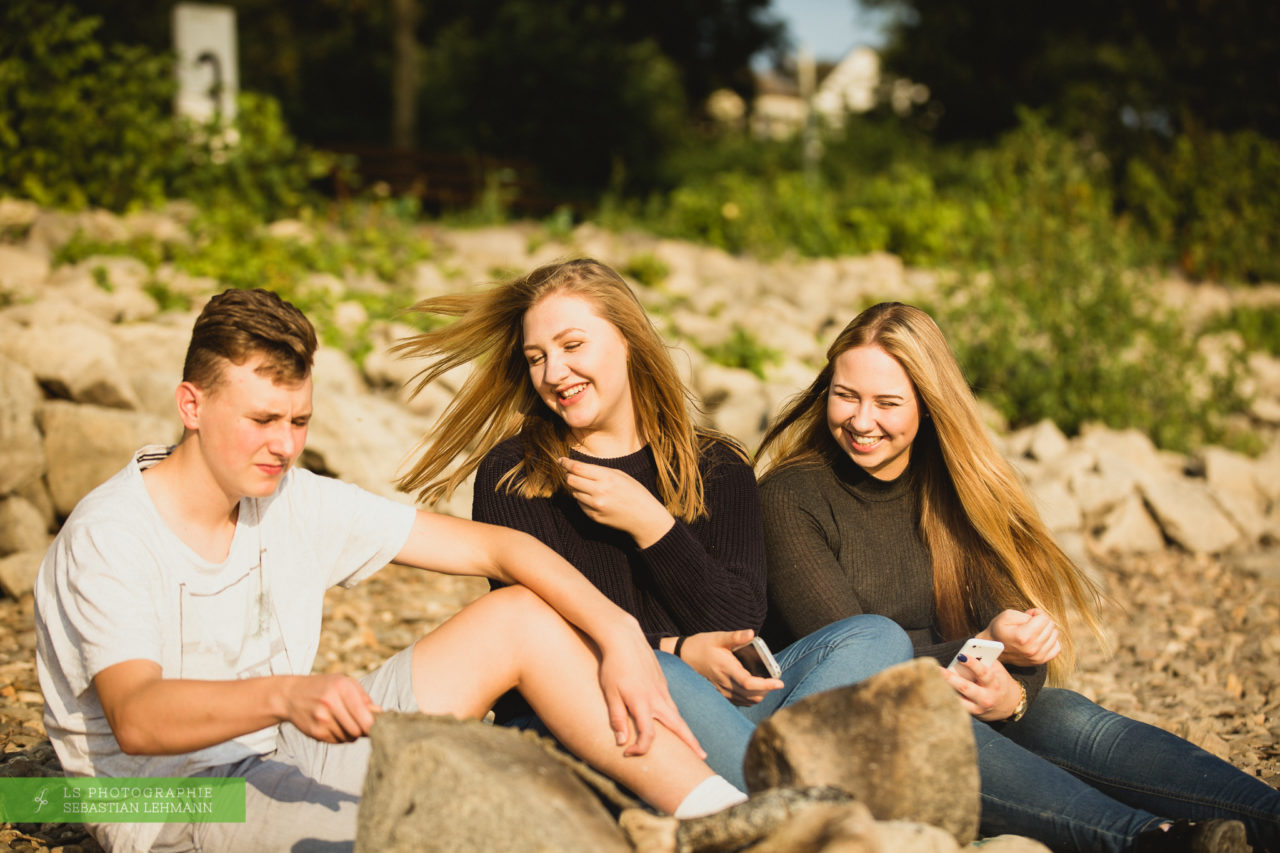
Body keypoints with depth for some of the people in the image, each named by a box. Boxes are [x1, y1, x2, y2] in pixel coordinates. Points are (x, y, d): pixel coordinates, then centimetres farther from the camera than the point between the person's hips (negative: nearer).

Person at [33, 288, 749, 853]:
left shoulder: (297, 503, 1)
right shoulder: (107, 539, -15)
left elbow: (495, 547, -3)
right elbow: (135, 719, -32)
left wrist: (620, 634, -17)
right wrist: (285, 694, -50)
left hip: (280, 763, 7)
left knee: (519, 616, -7)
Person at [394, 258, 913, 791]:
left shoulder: (717, 468, 14)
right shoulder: (510, 476, 6)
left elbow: (737, 628, 2)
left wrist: (650, 526, -8)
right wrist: (676, 652, -15)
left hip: (712, 696, 4)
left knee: (876, 637, -18)